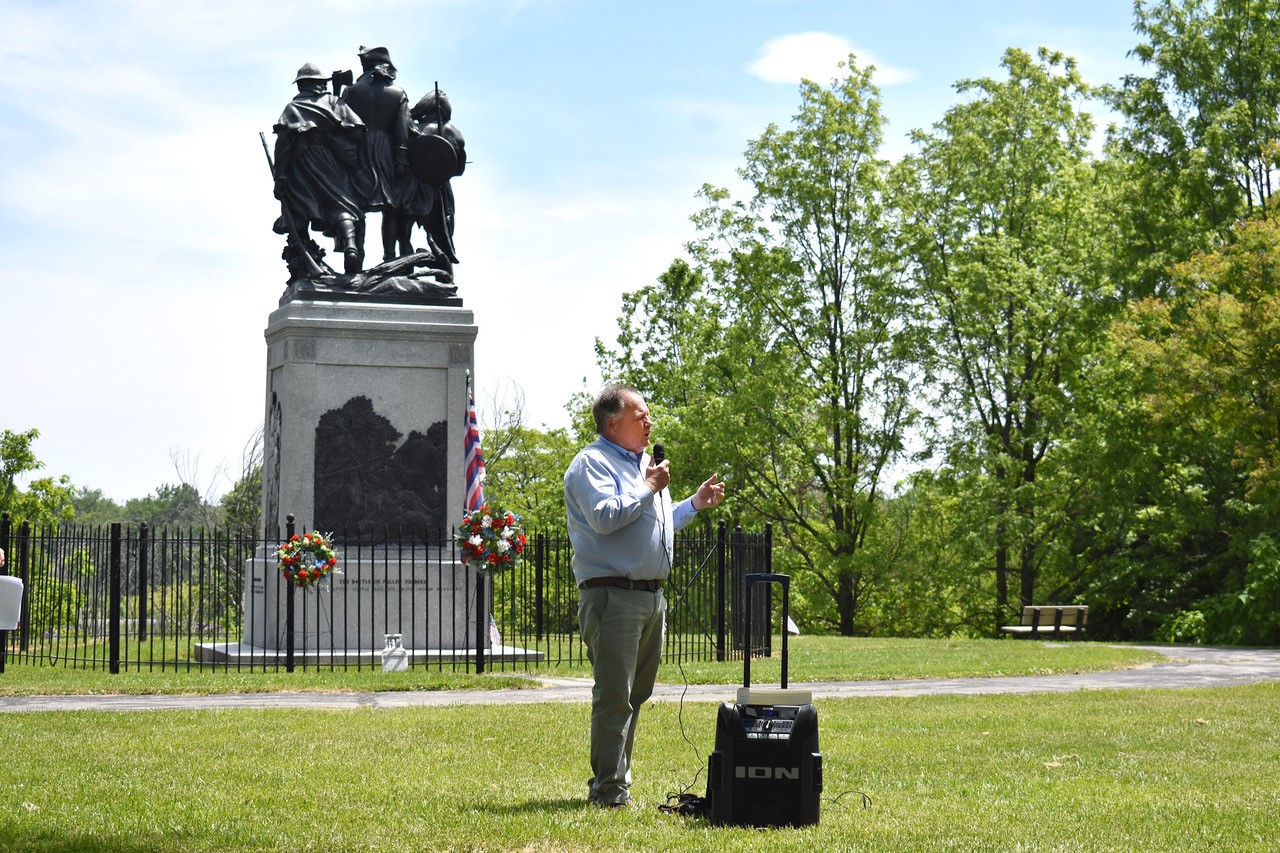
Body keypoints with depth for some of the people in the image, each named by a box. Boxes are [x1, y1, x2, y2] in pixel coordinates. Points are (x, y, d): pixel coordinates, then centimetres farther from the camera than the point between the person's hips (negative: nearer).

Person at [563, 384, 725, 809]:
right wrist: (649, 489, -13)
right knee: (614, 695, -10)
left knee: (636, 694, 13)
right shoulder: (591, 463, -6)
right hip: (612, 595, -9)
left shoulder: (644, 463, 22)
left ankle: (616, 778, 21)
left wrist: (695, 503, 24)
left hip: (651, 595, 9)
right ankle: (608, 789, -7)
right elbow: (605, 517, -21)